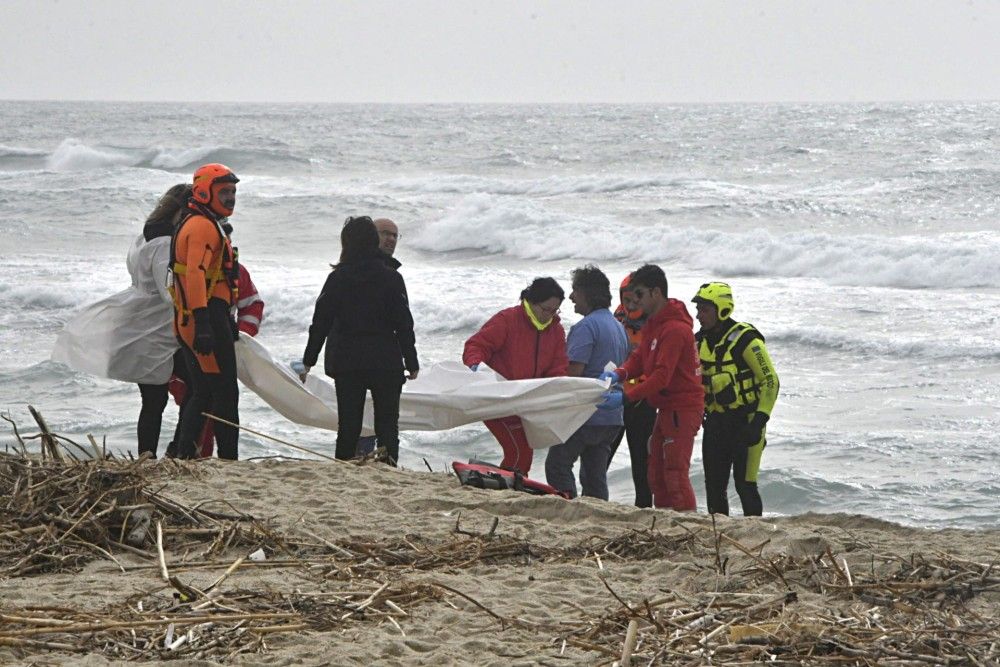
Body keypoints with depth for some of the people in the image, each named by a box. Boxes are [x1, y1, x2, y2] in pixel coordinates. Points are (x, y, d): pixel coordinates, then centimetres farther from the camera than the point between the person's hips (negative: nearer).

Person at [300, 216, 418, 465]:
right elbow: (404, 324, -3)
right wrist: (412, 363, 5)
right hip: (385, 362, -1)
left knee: (348, 426, 7)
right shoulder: (391, 278, -4)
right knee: (387, 426, 4)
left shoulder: (337, 278, -1)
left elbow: (320, 322, 1)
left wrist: (308, 361, 9)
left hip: (346, 362, 1)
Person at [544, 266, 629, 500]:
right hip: (612, 417, 9)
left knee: (557, 465, -1)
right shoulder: (618, 327, 16)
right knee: (595, 474, 12)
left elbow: (574, 371, -21)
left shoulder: (586, 327, -14)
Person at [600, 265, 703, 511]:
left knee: (675, 473, -12)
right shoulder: (654, 324, 14)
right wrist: (620, 373, -8)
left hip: (682, 408, -10)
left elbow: (662, 376, -26)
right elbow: (640, 357, 12)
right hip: (667, 408, 10)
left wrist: (626, 395, -29)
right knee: (656, 473, 12)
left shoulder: (675, 329, -20)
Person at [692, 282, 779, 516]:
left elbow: (770, 381, -12)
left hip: (746, 423, -7)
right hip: (716, 423, 7)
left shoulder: (745, 339, -14)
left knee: (745, 484, -8)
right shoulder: (700, 341, 8)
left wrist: (759, 421, -17)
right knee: (714, 485, 8)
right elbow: (696, 382, 22)